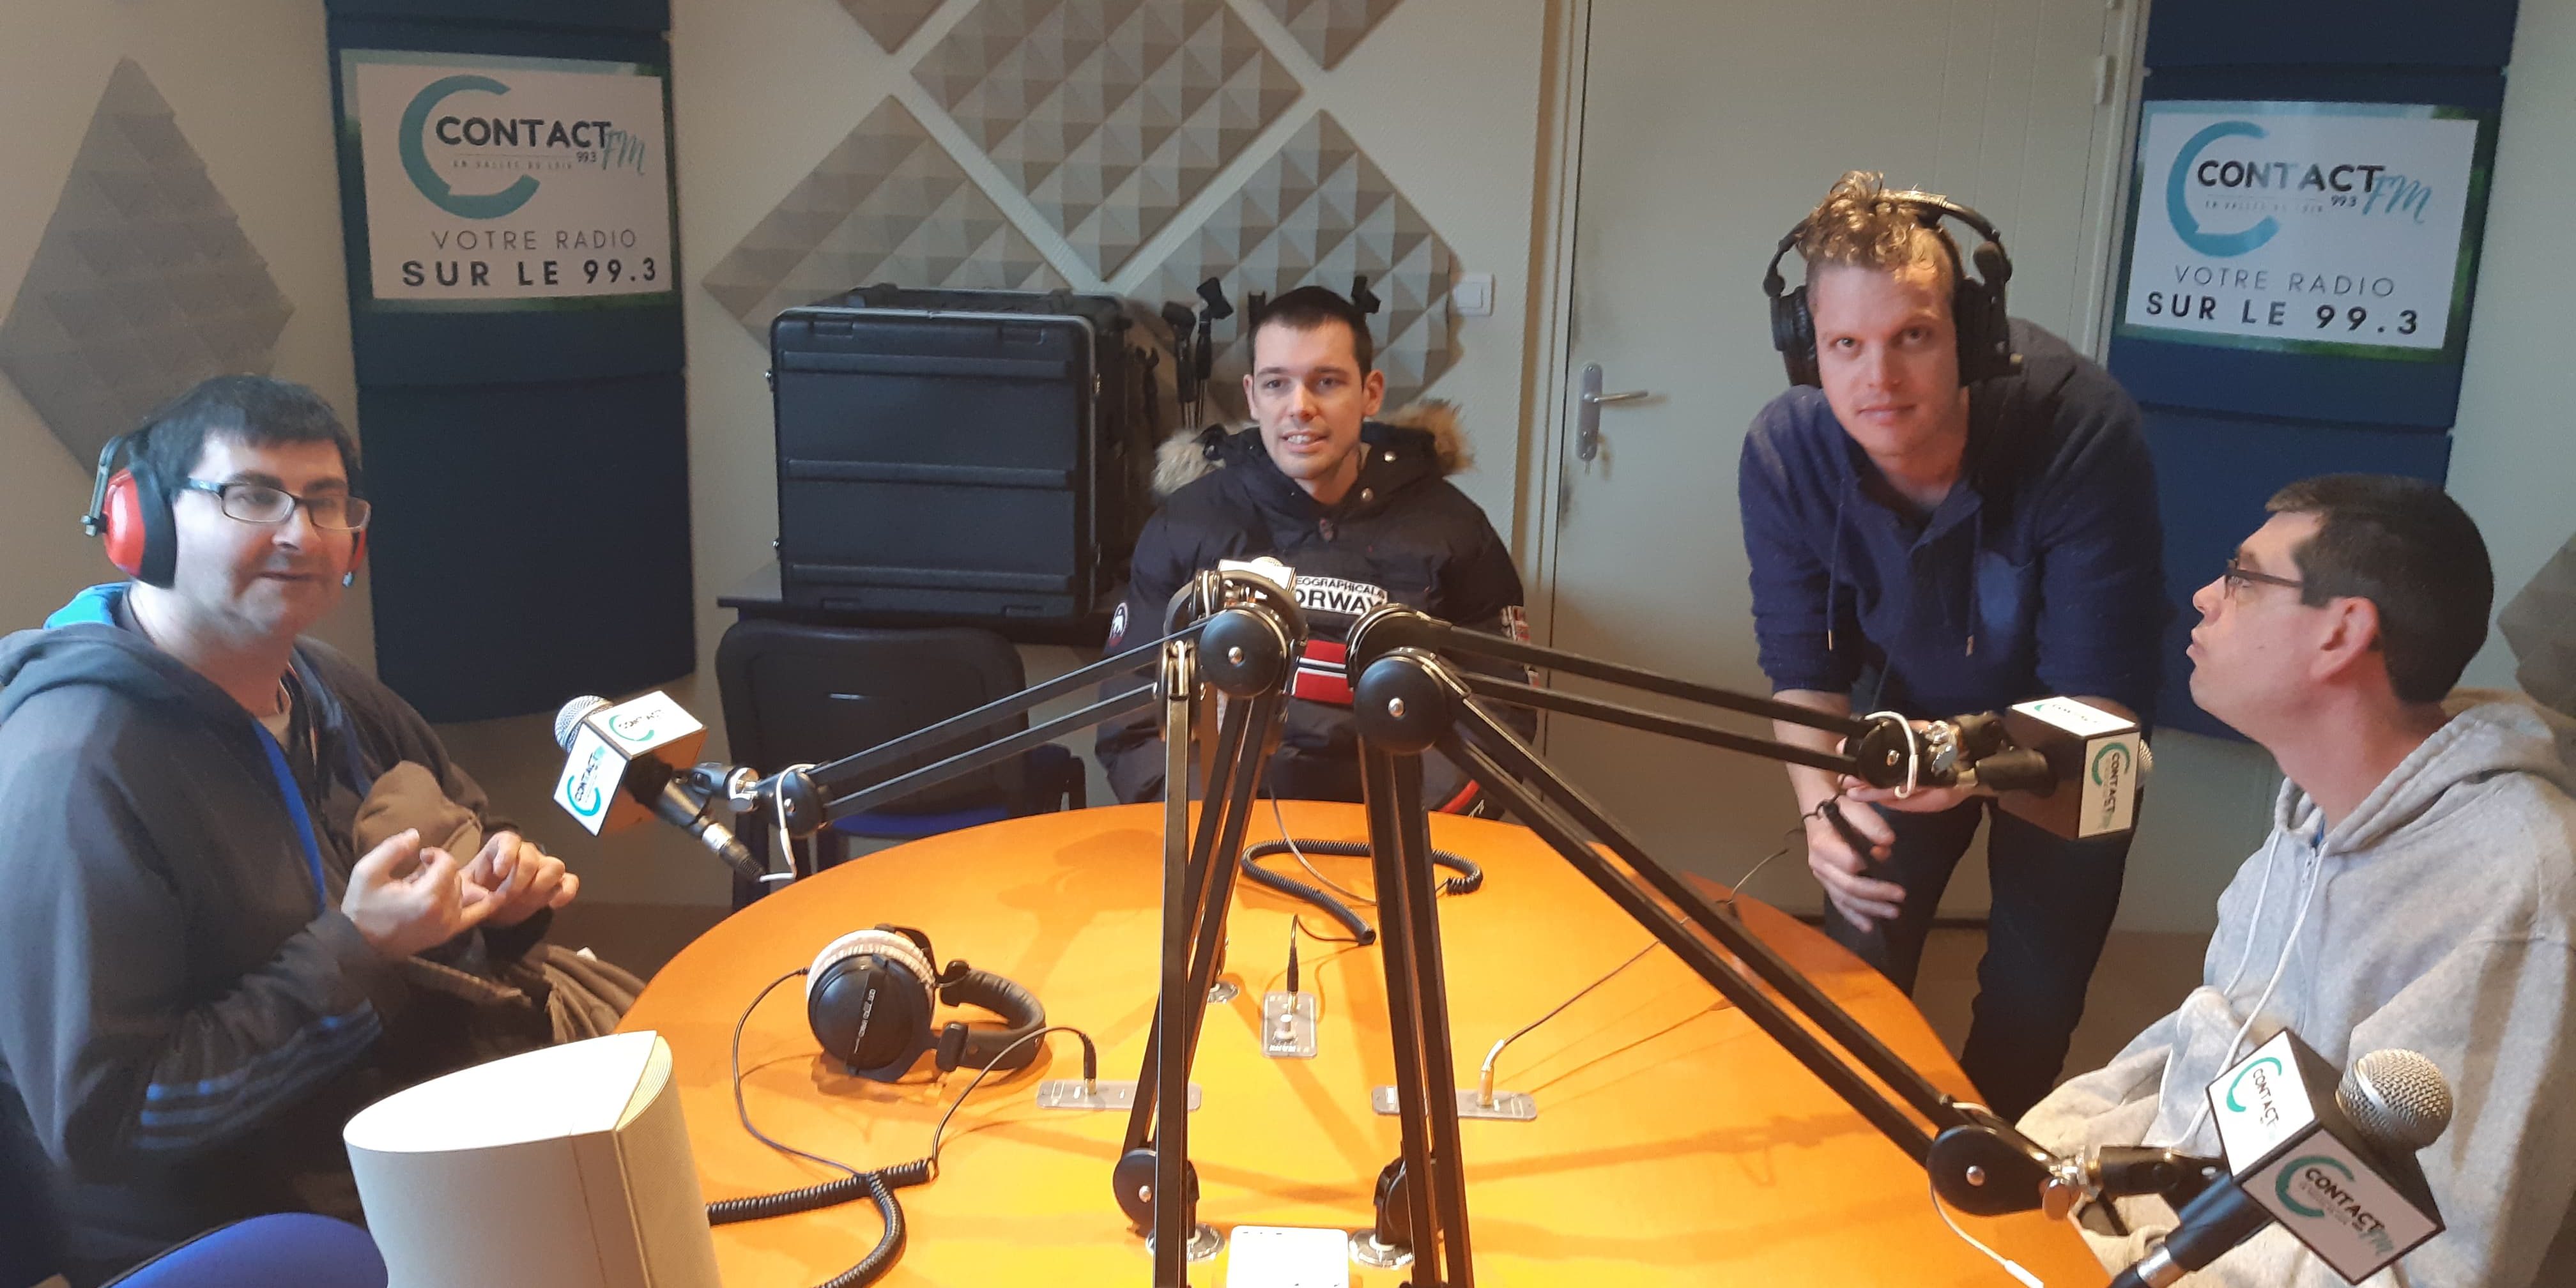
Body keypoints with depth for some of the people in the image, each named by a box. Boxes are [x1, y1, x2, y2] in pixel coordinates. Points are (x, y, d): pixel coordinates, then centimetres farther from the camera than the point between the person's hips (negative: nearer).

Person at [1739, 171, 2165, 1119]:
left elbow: (2100, 694, -31)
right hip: (1911, 710, 2)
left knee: (2033, 1003, 1)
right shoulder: (1783, 453, -26)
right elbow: (1804, 667, -15)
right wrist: (1821, 805, -34)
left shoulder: (2082, 427, -36)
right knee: (1856, 964, 1)